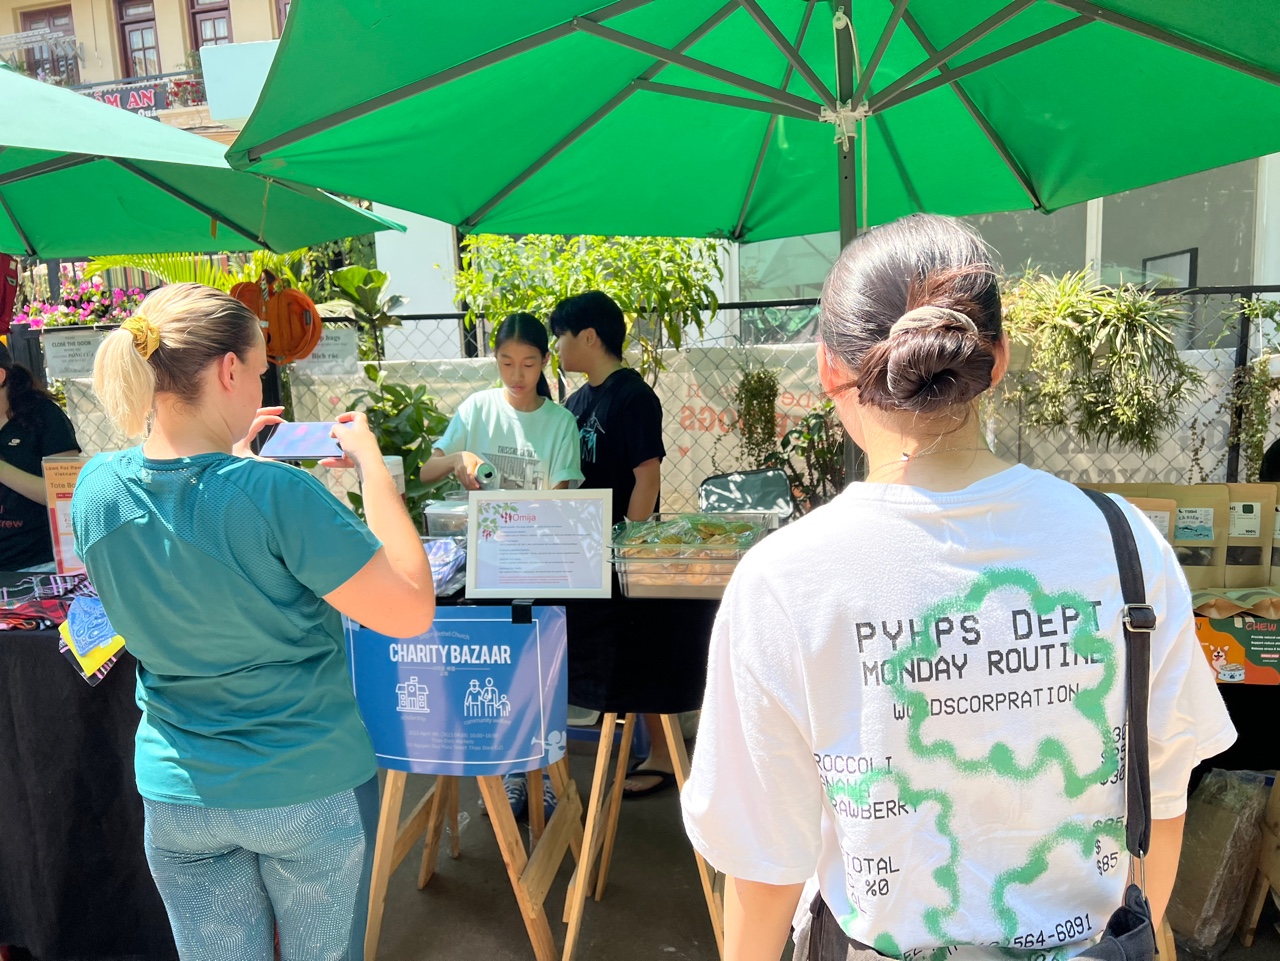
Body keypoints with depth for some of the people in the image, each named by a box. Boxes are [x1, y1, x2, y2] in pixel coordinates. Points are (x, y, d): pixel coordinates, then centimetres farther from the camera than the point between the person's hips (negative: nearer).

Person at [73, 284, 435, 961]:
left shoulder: (97, 489, -8)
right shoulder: (276, 494, -27)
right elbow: (411, 610, -23)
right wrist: (370, 461, -17)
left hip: (177, 792, 5)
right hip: (310, 790, -4)